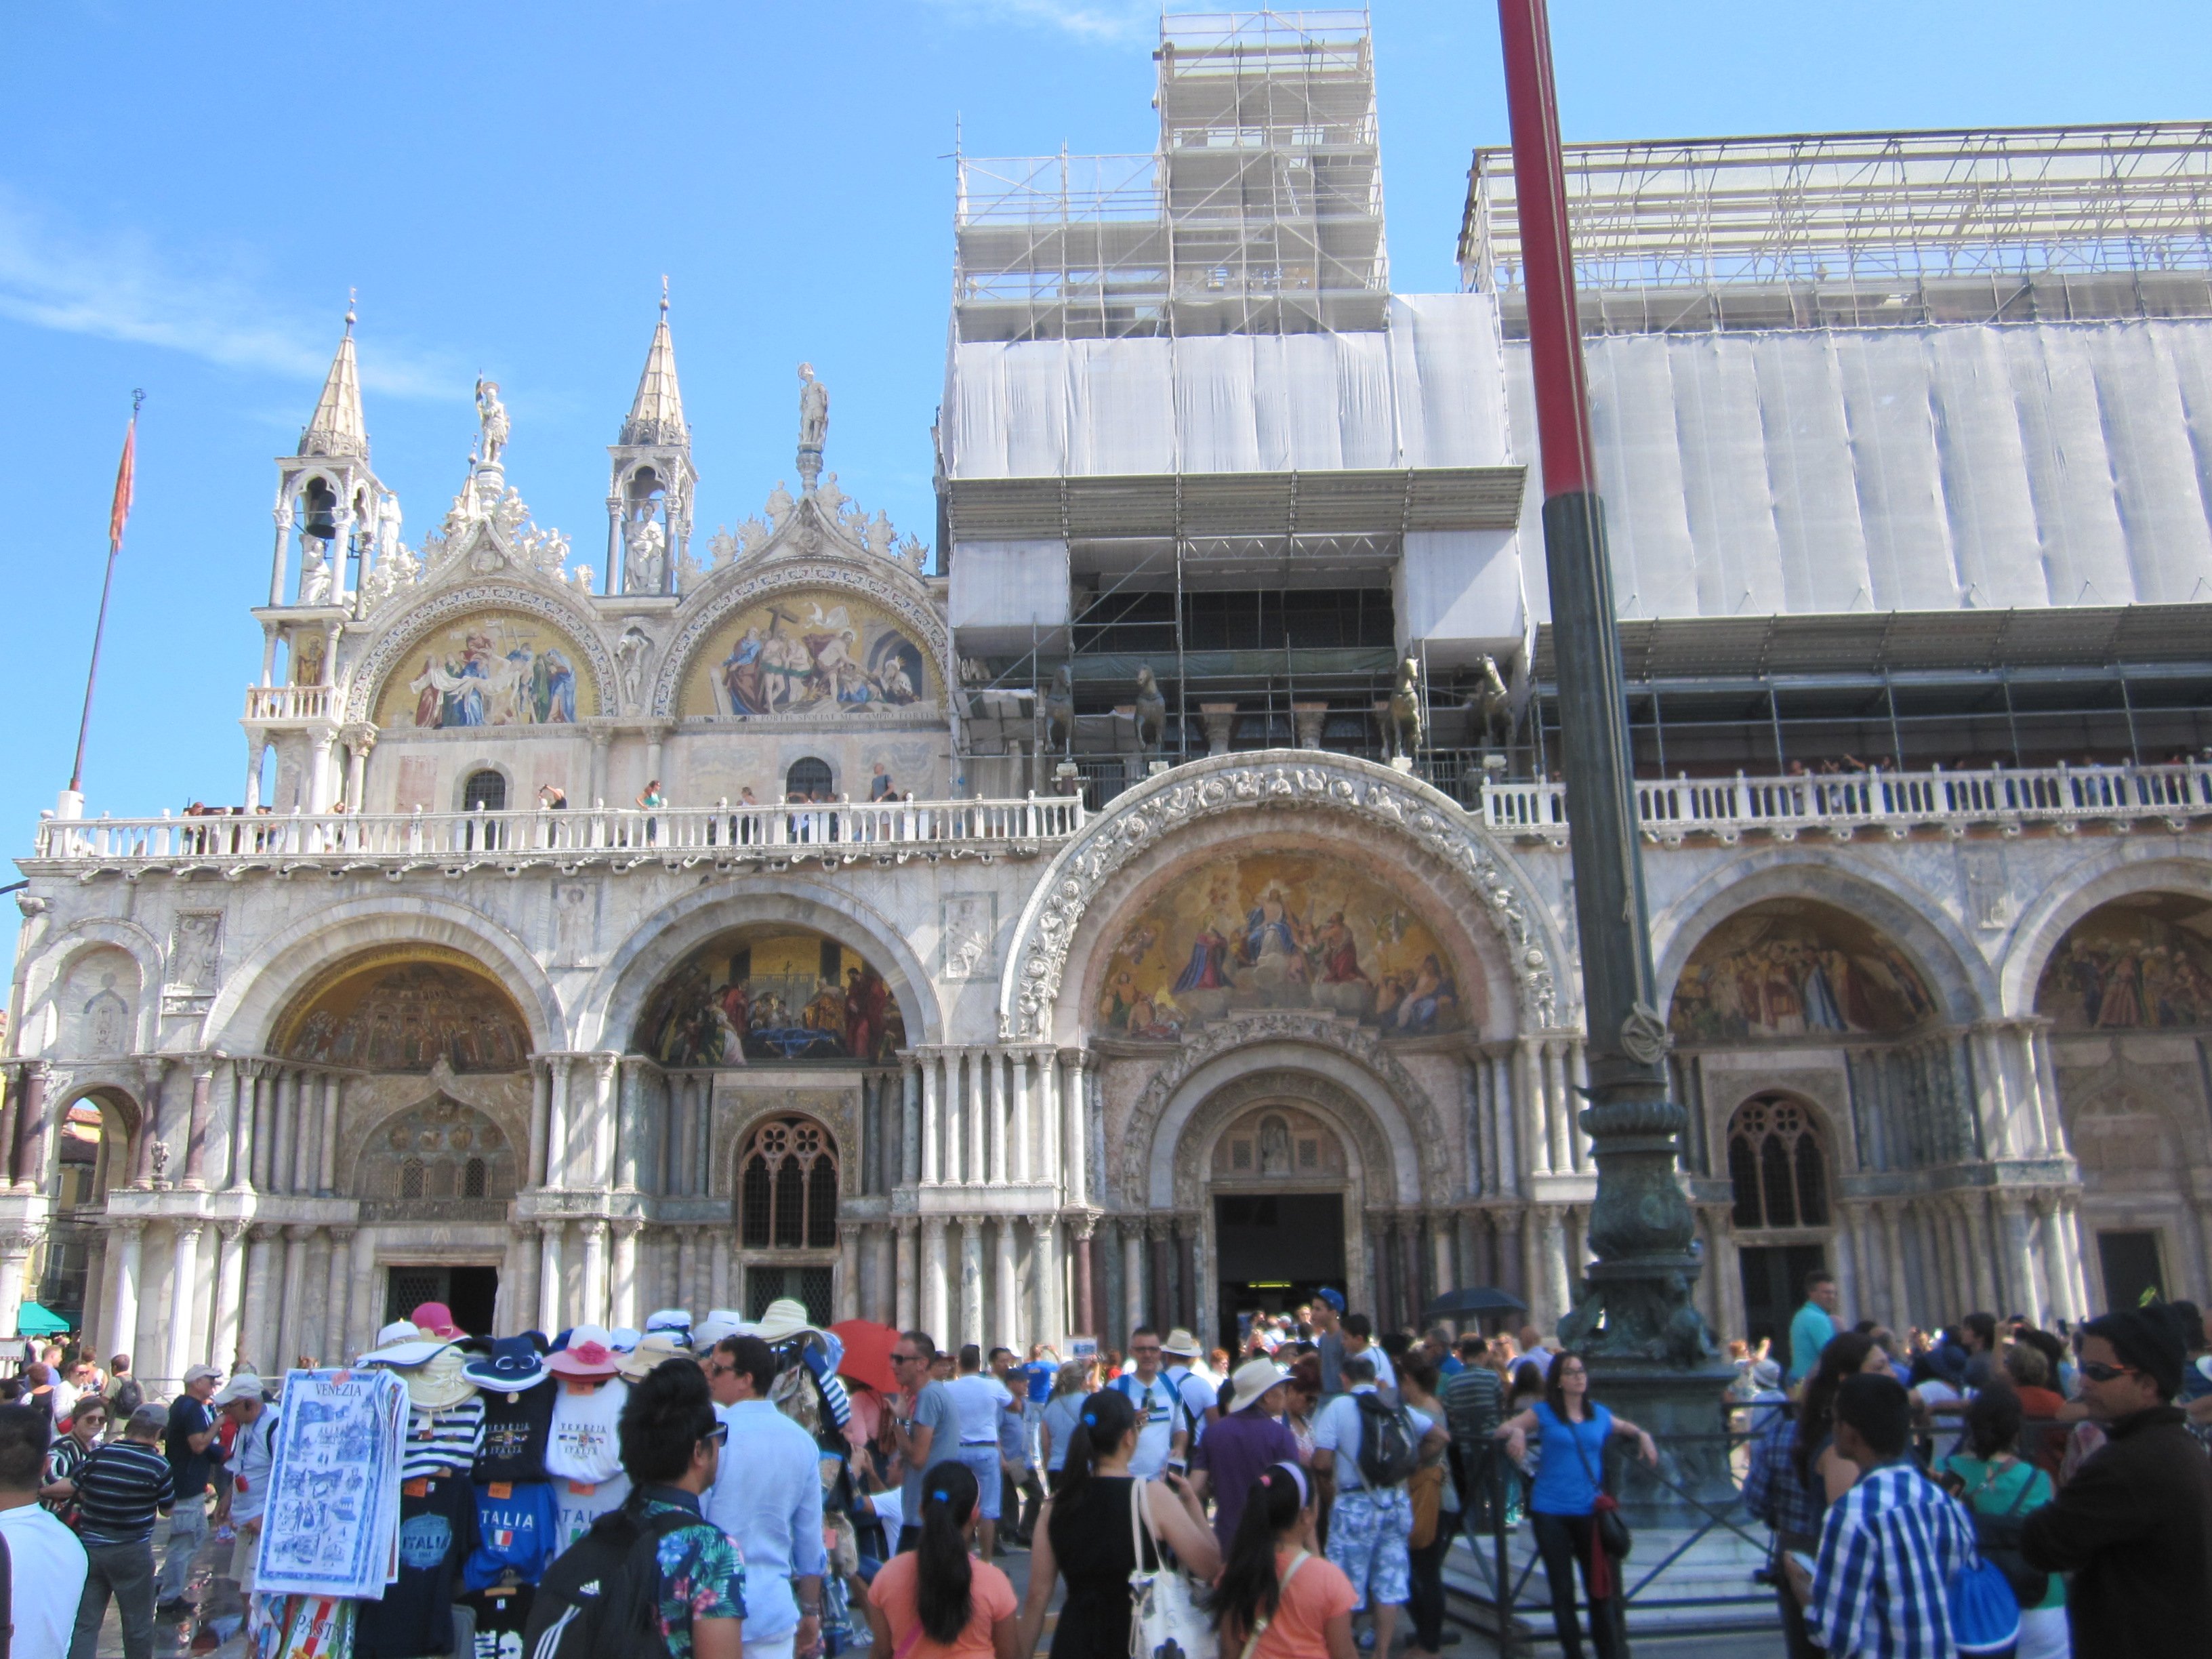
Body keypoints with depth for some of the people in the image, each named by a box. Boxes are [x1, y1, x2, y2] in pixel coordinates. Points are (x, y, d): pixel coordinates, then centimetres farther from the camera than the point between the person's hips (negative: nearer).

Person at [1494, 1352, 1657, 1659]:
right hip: (1551, 1512, -1)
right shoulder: (1544, 1412, 1)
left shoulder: (1599, 1414, 9)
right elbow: (1501, 1430, 5)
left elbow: (1627, 1427, 28)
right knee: (1562, 1590, 6)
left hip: (1589, 1510, 1)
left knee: (1601, 1587, 0)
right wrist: (1516, 1432, -17)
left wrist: (1643, 1436, 7)